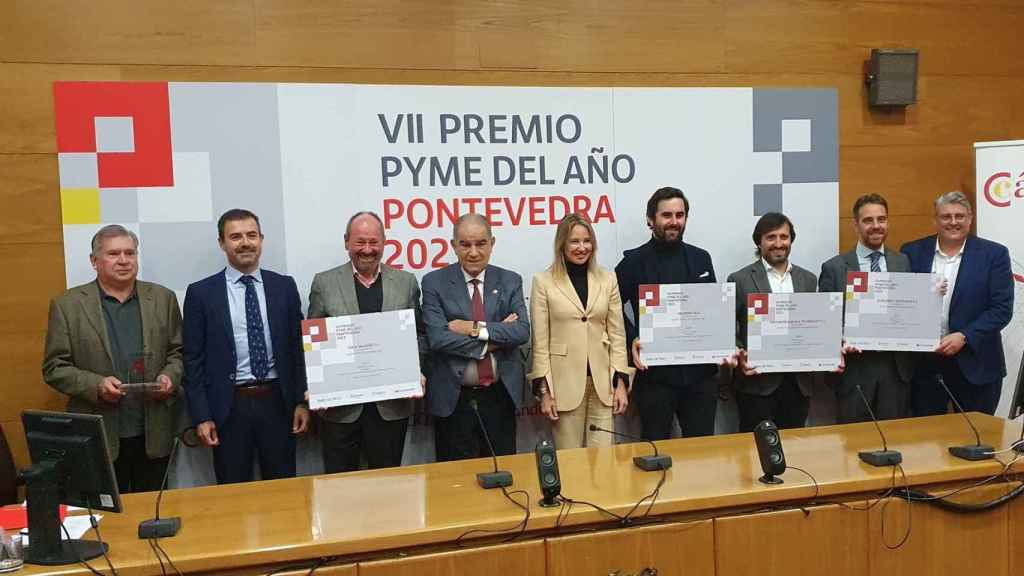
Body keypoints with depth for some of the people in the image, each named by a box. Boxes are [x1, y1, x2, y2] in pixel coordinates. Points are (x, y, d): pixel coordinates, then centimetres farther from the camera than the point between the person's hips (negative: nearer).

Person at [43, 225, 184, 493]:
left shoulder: (163, 298, 6)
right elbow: (55, 368, -1)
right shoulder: (67, 305, 0)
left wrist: (170, 376, -9)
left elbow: (179, 352, 11)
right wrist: (96, 385, -16)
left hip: (155, 434, 2)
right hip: (98, 437, -2)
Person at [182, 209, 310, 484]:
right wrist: (201, 417, -6)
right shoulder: (201, 293, -1)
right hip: (229, 406, -1)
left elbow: (297, 347, 7)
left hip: (277, 402, 2)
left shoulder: (284, 286, 5)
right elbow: (194, 359, -1)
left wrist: (301, 401, 3)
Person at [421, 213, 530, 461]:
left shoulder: (510, 281, 5)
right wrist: (495, 340, -13)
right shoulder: (435, 283, -3)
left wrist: (476, 328, -17)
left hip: (500, 396, 2)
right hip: (453, 399, -2)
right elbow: (437, 338, -14)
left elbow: (522, 331, -7)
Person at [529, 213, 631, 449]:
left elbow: (617, 334, 7)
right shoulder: (543, 281, -2)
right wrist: (544, 391, -6)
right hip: (565, 383, -2)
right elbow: (540, 341, -3)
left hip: (603, 382, 2)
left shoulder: (607, 279, 7)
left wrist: (621, 382, 1)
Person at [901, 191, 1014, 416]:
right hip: (923, 363, 1)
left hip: (974, 362, -1)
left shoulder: (994, 254, -1)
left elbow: (1002, 308, -6)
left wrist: (964, 337, -17)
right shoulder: (913, 252, 3)